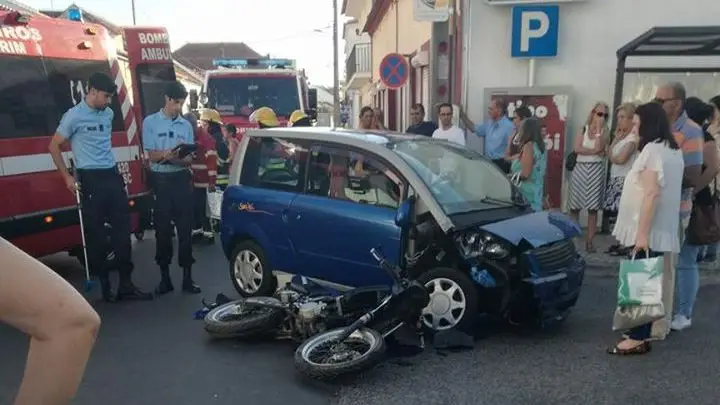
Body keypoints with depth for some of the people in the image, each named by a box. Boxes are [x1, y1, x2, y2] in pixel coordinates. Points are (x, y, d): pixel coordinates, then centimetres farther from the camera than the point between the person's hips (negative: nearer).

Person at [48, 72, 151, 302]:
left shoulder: (108, 114, 12)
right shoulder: (74, 116, -6)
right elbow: (54, 146, -2)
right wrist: (67, 177, -5)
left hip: (112, 175, 6)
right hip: (91, 180, -6)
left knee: (122, 228, 3)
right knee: (95, 233, 1)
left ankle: (126, 285, 8)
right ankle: (104, 284, 11)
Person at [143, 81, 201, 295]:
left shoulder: (186, 125, 9)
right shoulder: (150, 122, 2)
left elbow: (189, 159, 4)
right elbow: (152, 155, -4)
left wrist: (168, 156, -17)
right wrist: (173, 153, -23)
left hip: (182, 179, 2)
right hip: (161, 180, -2)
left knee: (185, 228, 2)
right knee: (162, 229, 3)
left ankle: (187, 277, 8)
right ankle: (165, 277, 12)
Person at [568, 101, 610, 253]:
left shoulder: (604, 131, 5)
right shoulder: (583, 128, 7)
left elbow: (598, 147, -13)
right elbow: (577, 148, -6)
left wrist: (599, 128, -10)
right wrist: (594, 151, -11)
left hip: (596, 170, -1)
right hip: (580, 168, 1)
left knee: (593, 208, -1)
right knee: (574, 206, 2)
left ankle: (589, 241, 2)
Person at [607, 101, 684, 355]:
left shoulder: (652, 149, -14)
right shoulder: (673, 150, 15)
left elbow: (651, 194, -21)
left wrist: (642, 232, -21)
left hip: (647, 231, -9)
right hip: (663, 230, 9)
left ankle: (638, 339, 0)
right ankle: (642, 334, 19)